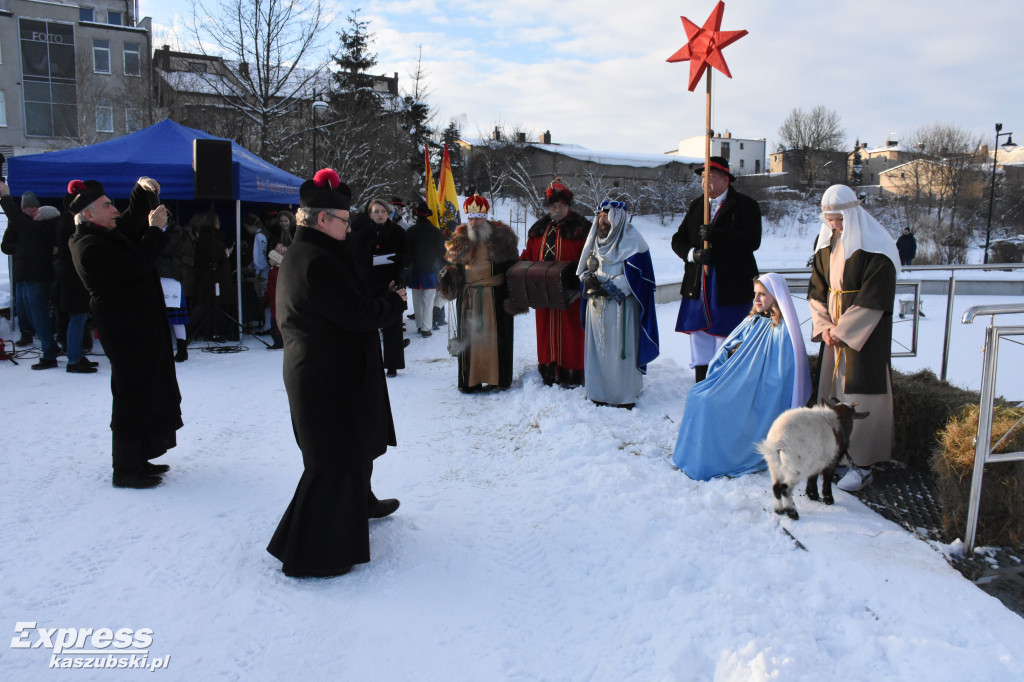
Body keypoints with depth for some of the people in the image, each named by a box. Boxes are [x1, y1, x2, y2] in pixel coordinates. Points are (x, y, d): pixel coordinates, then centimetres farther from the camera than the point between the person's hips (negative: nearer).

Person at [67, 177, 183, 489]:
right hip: (127, 332, -11)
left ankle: (137, 459, 29)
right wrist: (155, 230, -17)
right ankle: (126, 470, 6)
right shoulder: (91, 247, -18)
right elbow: (136, 265, -26)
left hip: (140, 327, 11)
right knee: (133, 395, -4)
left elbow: (132, 220, 27)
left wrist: (143, 191, 9)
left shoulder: (107, 233, 12)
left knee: (145, 392, 17)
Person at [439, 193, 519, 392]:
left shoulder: (501, 235, 1)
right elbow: (453, 264, 17)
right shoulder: (460, 240, 8)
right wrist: (448, 275, -5)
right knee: (469, 337, 4)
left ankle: (497, 378, 11)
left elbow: (512, 265, 3)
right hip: (468, 296, 2)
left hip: (495, 295, -2)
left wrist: (511, 290, -5)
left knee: (495, 335, 1)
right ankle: (470, 380, 12)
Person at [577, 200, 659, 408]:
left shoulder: (631, 239, -5)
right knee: (598, 348, 7)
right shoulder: (595, 239, 16)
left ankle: (625, 396, 7)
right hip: (597, 305, 6)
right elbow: (585, 270, 16)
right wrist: (589, 280, -6)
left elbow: (633, 276, -13)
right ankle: (599, 393, 18)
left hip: (621, 305, -6)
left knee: (621, 350, -4)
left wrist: (608, 287, -16)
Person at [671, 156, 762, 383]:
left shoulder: (746, 206, -1)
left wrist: (715, 235, -21)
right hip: (698, 288, 6)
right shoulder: (696, 206, 16)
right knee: (700, 342, 10)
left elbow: (752, 240, -16)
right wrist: (693, 253, -8)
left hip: (730, 289, -5)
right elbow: (677, 240, 13)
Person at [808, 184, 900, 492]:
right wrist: (823, 326, -3)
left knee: (860, 396, -4)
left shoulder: (876, 251, -14)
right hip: (834, 332, 7)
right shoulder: (827, 246, 8)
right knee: (832, 391, 9)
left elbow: (873, 301, -17)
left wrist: (841, 330, -15)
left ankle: (863, 465, 5)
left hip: (865, 335, -7)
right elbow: (817, 290, 10)